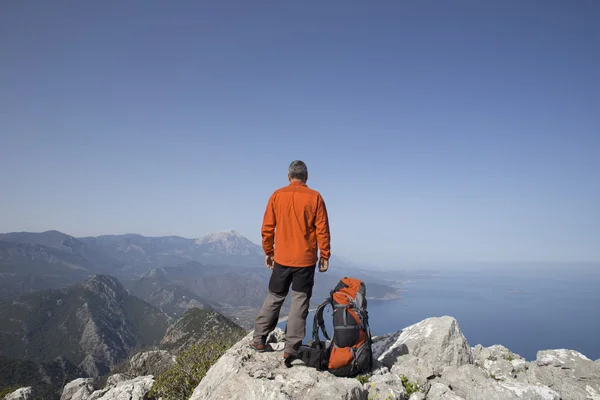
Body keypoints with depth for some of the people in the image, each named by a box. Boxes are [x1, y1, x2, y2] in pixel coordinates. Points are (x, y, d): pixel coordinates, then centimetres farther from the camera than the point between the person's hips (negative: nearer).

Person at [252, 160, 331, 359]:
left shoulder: (277, 195, 0)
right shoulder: (314, 197, -5)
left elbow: (267, 228, 2)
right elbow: (322, 229, -6)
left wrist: (268, 252, 13)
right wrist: (325, 256, 2)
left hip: (282, 258, 2)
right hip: (306, 260, -2)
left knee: (274, 298, 16)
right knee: (300, 302, 6)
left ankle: (259, 339, 21)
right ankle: (291, 348, 9)